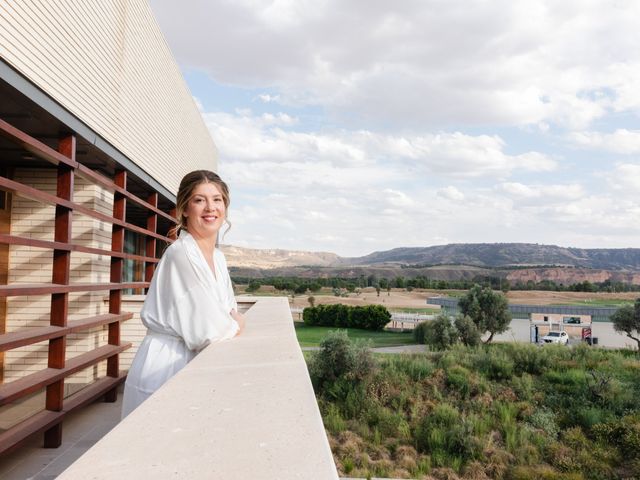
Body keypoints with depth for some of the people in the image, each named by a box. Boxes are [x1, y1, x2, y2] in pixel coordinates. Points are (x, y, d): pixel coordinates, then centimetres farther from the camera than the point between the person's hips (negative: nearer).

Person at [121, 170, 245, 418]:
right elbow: (209, 332, -21)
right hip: (164, 368, -8)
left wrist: (231, 322, -7)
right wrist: (237, 324, -2)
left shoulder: (218, 257, 6)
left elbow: (231, 312, 15)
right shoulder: (181, 254, -20)